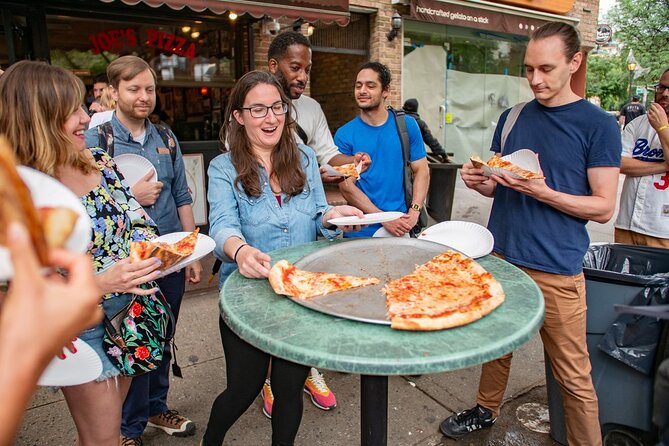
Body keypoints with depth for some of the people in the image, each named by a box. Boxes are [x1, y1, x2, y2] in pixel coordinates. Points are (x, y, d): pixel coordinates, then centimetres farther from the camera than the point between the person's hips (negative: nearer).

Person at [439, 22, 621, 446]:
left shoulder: (599, 125, -4)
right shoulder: (512, 118, 9)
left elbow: (604, 207, -6)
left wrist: (543, 192, -21)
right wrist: (480, 181, -7)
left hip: (556, 270, -4)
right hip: (500, 256, 4)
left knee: (574, 375, 6)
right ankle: (487, 410, 41)